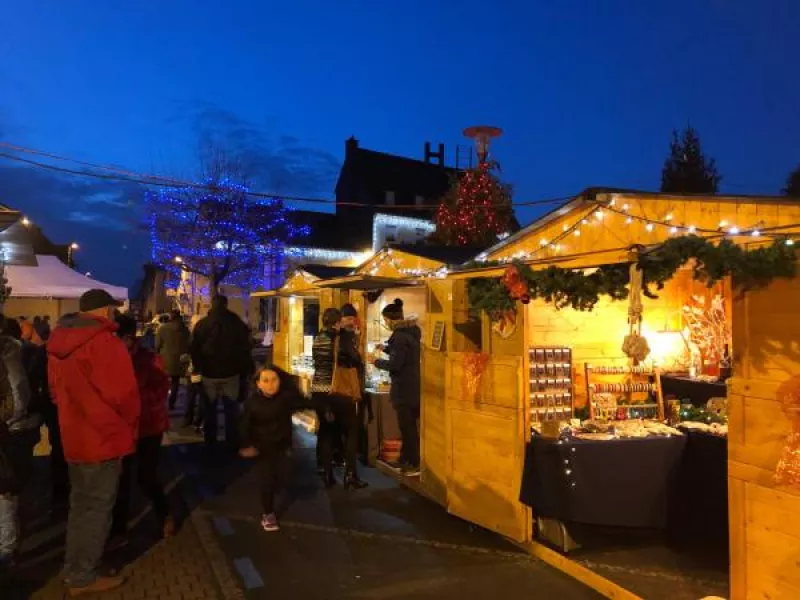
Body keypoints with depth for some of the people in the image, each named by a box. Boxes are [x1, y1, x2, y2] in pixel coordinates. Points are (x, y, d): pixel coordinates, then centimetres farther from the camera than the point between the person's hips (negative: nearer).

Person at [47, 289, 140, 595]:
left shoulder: (59, 341, 6)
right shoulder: (103, 341, -21)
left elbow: (57, 389, 14)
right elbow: (122, 393, -21)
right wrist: (129, 426, -3)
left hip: (75, 436, 9)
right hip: (103, 437, -9)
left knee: (81, 503, 22)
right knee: (96, 507, 5)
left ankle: (76, 568, 36)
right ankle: (82, 577, 17)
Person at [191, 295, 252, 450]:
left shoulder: (201, 324, -1)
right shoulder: (238, 323, -3)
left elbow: (195, 349, 1)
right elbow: (245, 349, -1)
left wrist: (198, 367, 12)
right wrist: (244, 369, 7)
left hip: (209, 372, 1)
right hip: (231, 373, 0)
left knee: (210, 407, 13)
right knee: (231, 408, 6)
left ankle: (210, 440, 19)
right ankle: (233, 442, 8)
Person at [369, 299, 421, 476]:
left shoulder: (399, 335, -20)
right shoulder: (411, 331, 9)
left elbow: (395, 364, -21)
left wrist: (377, 361, -6)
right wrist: (386, 348, 17)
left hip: (404, 388, -9)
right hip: (414, 385, 9)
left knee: (407, 427, 1)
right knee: (410, 425, 16)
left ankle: (416, 464, 8)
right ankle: (406, 460, 27)